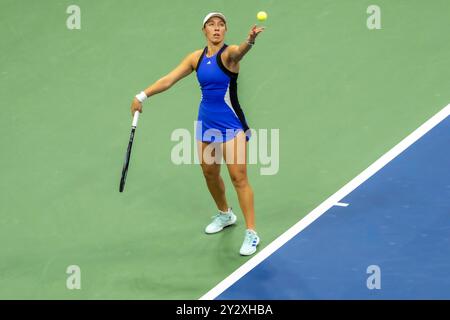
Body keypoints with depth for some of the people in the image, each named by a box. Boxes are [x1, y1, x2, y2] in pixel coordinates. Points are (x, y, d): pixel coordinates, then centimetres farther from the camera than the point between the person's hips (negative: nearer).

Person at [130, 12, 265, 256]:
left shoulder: (228, 53, -13)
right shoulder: (197, 57, 4)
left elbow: (239, 51, -38)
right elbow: (168, 80, 9)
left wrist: (250, 41, -61)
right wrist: (142, 96, 3)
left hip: (231, 124, -6)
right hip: (206, 123, 6)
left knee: (238, 177, -10)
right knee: (210, 174, 17)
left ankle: (251, 233, -4)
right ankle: (225, 215, 42)